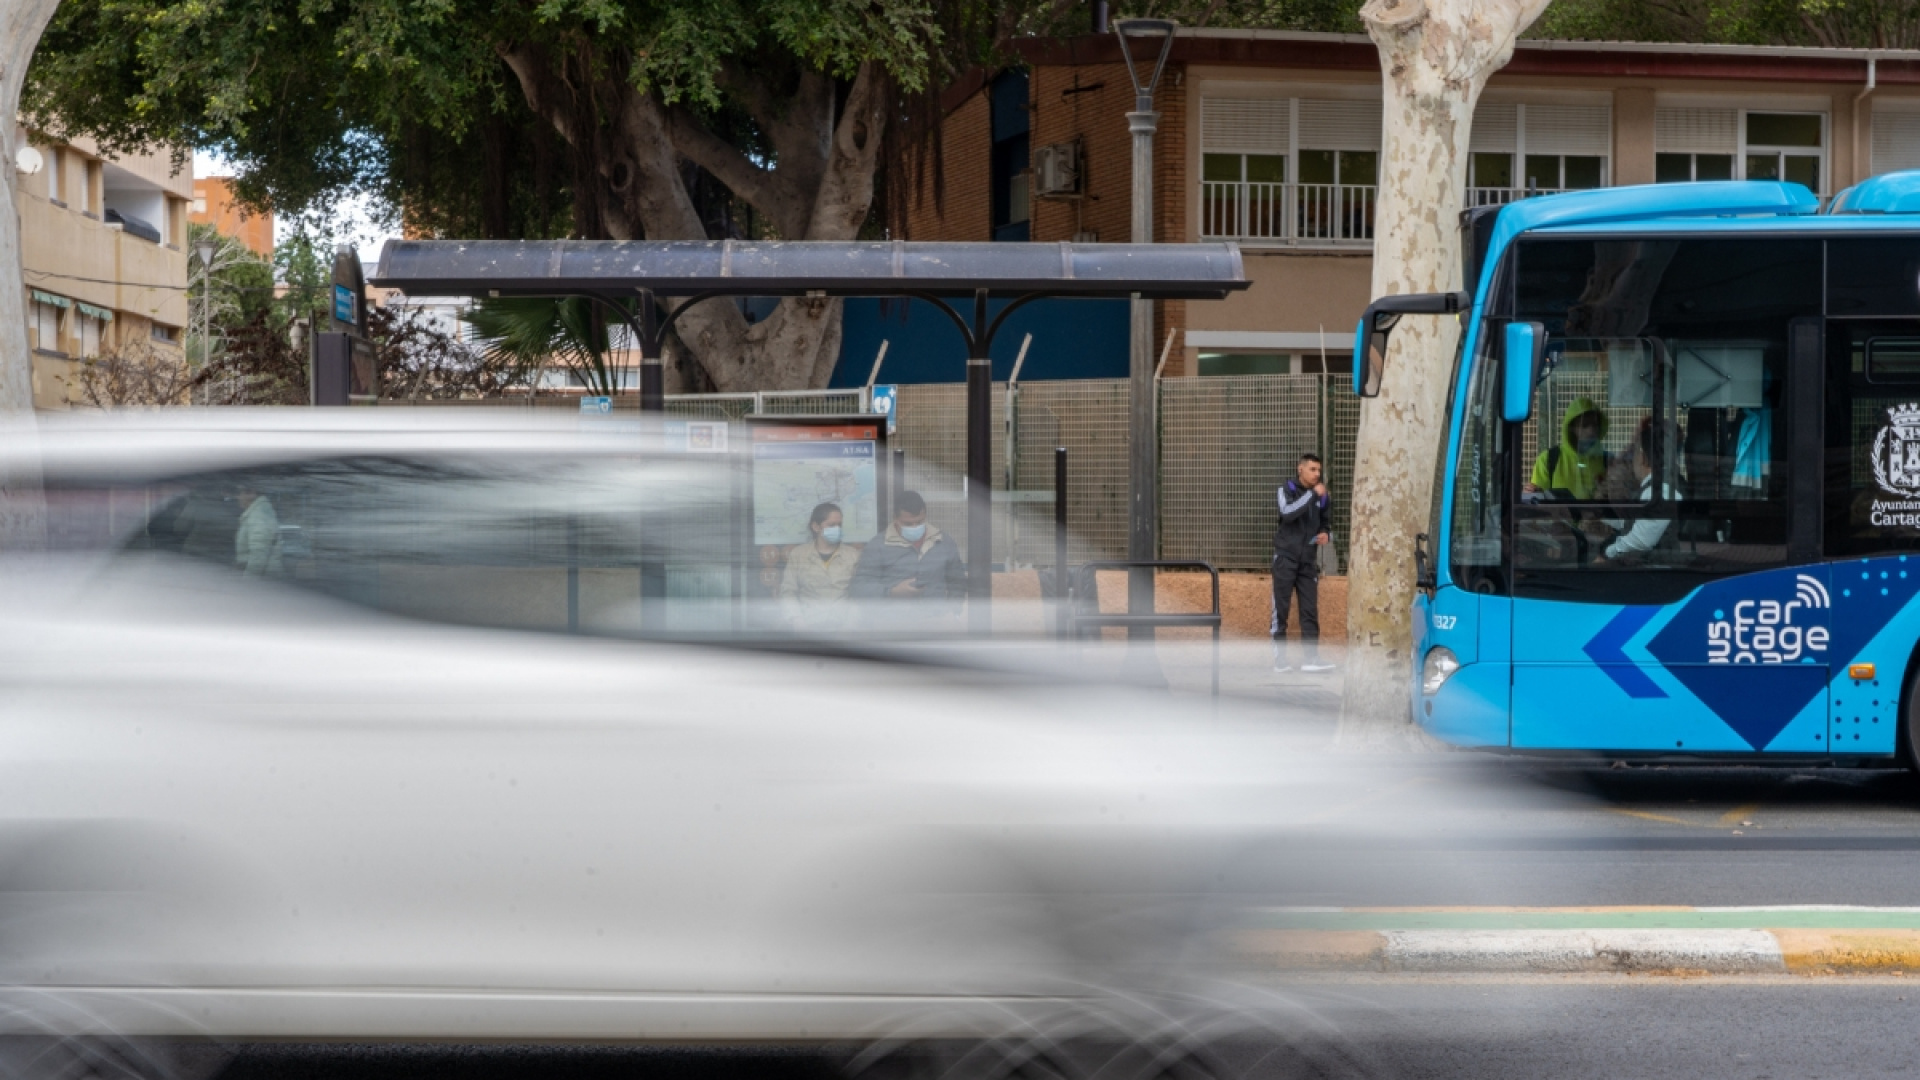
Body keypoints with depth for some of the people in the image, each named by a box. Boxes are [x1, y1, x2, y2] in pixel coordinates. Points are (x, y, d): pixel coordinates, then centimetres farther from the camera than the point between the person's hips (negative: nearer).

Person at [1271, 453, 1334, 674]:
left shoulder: (1321, 494, 9)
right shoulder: (1288, 489, -3)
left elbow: (1325, 523, 20)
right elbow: (1288, 513, -22)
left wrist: (1325, 534, -3)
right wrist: (1312, 494, -25)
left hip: (1309, 561, 4)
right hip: (1285, 558, -4)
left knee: (1310, 610, 0)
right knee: (1281, 608, -2)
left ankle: (1310, 657, 0)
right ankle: (1279, 657, 3)